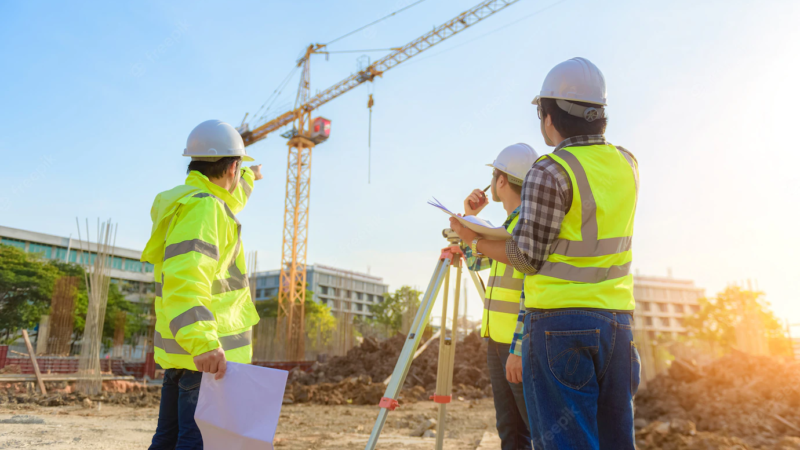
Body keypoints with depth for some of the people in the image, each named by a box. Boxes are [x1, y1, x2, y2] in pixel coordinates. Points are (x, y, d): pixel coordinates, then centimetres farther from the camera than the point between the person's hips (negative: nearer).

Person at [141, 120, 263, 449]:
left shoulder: (184, 200, 15)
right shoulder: (202, 206, -16)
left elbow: (227, 200, 39)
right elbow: (184, 278, -29)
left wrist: (249, 178, 57)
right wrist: (203, 342, -38)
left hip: (182, 349, 10)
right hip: (210, 354, -10)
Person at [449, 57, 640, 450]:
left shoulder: (550, 172, -12)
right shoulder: (627, 164, 9)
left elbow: (528, 257, -10)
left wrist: (474, 240, 5)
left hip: (560, 321, -7)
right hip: (617, 320, 7)